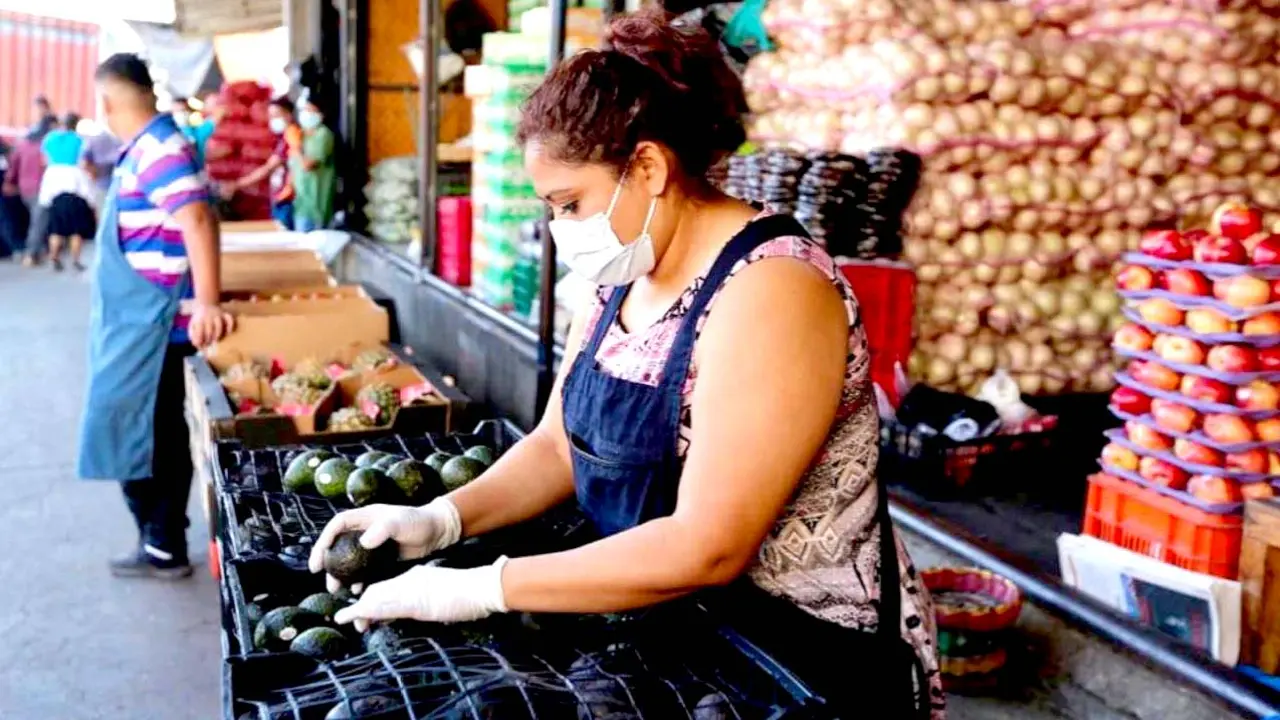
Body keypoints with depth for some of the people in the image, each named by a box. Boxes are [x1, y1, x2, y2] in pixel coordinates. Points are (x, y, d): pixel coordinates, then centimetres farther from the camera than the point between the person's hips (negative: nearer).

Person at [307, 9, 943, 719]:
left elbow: (704, 549, -27)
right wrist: (439, 520, -8)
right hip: (674, 627, 6)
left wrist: (481, 589, -24)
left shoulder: (770, 289, -23)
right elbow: (558, 447, 8)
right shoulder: (621, 282, 3)